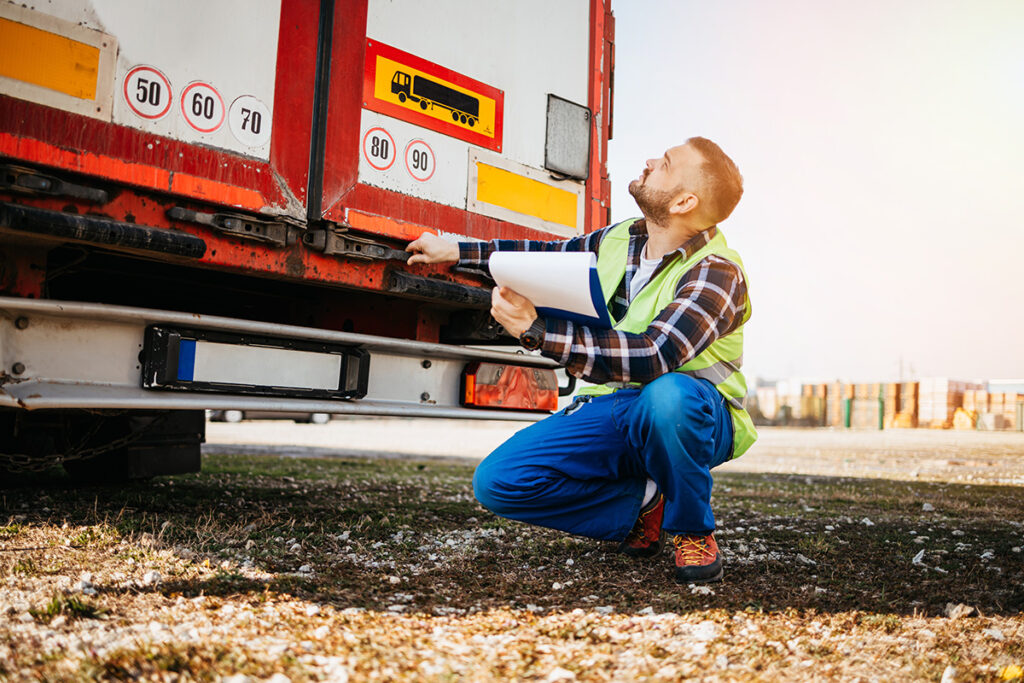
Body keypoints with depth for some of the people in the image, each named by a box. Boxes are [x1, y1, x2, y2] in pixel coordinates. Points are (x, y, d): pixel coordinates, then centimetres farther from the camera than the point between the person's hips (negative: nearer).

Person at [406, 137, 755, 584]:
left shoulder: (716, 271, -18)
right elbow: (550, 255, 25)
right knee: (496, 481, -14)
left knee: (668, 395, -43)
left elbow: (652, 357, -34)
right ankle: (640, 503, 4)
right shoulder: (620, 240, 5)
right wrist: (456, 252, 26)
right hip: (611, 409, 6)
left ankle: (692, 530, -13)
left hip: (687, 414, -5)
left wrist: (535, 330, -35)